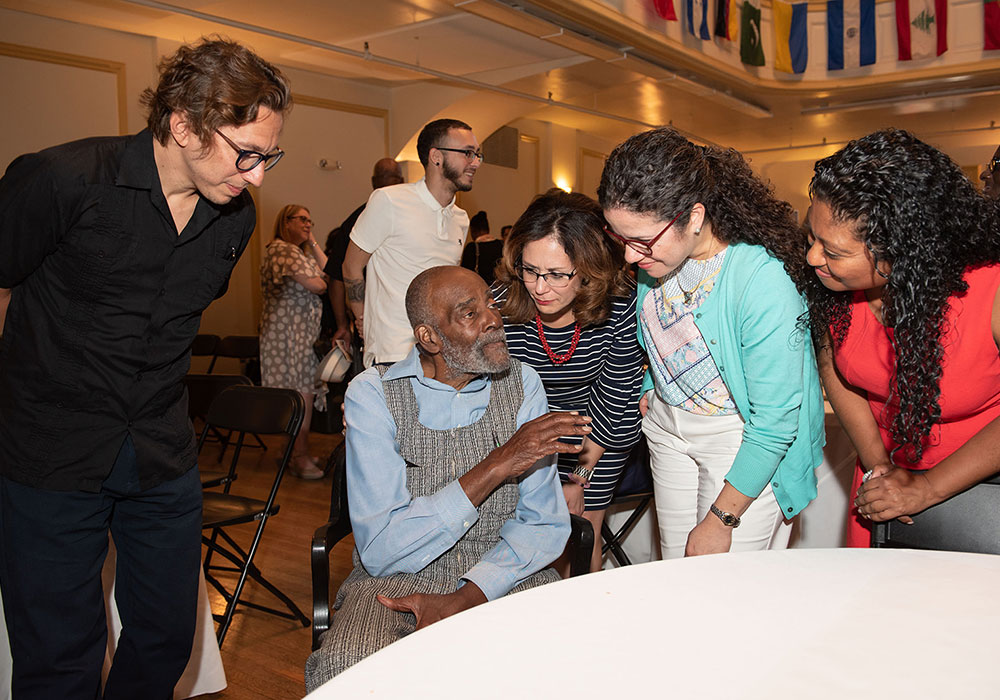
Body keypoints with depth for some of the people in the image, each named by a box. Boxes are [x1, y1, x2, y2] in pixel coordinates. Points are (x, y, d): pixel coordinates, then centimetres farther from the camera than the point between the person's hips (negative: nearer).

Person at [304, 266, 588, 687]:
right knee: (344, 667, -31)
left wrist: (461, 601, -19)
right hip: (397, 578, -2)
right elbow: (379, 550, -17)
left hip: (503, 574, 3)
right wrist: (497, 465, -23)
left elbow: (545, 524, -3)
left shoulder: (521, 384, 0)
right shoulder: (373, 393, -9)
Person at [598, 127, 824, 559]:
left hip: (744, 442, -6)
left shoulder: (762, 284, -30)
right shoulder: (655, 251, -11)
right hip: (666, 423, 6)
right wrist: (647, 390, 9)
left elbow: (774, 422, -24)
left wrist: (720, 521, -18)